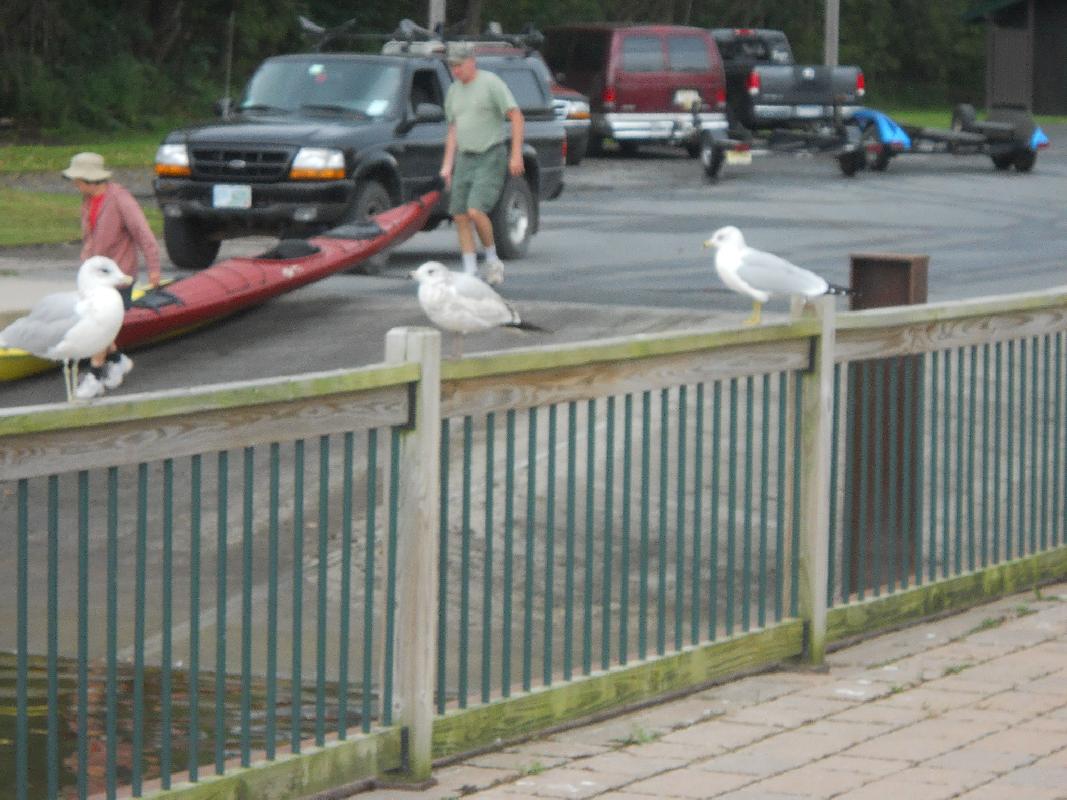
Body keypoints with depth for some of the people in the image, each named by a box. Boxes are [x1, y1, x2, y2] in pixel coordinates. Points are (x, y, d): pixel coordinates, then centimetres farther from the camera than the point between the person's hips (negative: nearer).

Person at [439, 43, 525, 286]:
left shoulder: (491, 83, -8)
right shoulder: (454, 91, 14)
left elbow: (516, 117, -11)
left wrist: (516, 154, -18)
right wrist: (447, 164, 13)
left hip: (490, 158, -7)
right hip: (464, 159, 7)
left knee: (476, 211, -20)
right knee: (460, 217, 0)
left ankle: (492, 260, -1)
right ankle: (470, 271, 5)